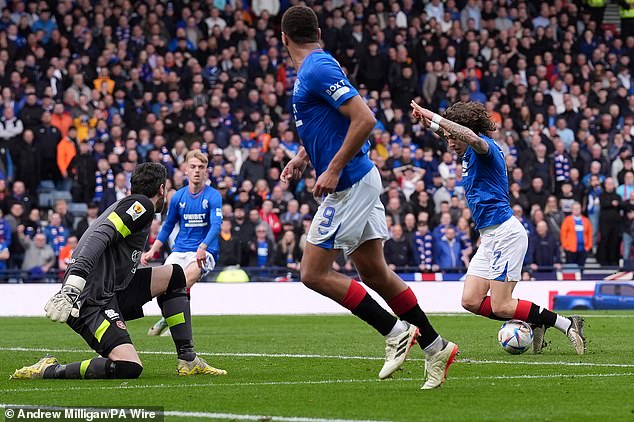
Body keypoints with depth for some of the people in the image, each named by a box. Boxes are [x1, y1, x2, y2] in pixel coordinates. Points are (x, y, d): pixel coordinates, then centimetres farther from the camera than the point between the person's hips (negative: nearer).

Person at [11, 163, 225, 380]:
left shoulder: (126, 204, 25)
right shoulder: (142, 205, -5)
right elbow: (99, 237, -20)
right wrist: (73, 284, -32)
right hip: (92, 302, -10)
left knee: (174, 275, 18)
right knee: (129, 367, -28)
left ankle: (188, 361, 17)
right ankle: (49, 370, -13)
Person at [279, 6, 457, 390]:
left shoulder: (317, 70, -17)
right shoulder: (315, 68, 14)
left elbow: (365, 118, -25)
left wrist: (333, 170, -21)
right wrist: (302, 158, 17)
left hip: (350, 185, -10)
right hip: (361, 181, 10)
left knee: (313, 273, -5)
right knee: (375, 272, 11)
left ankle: (396, 331, -3)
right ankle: (435, 347, 13)